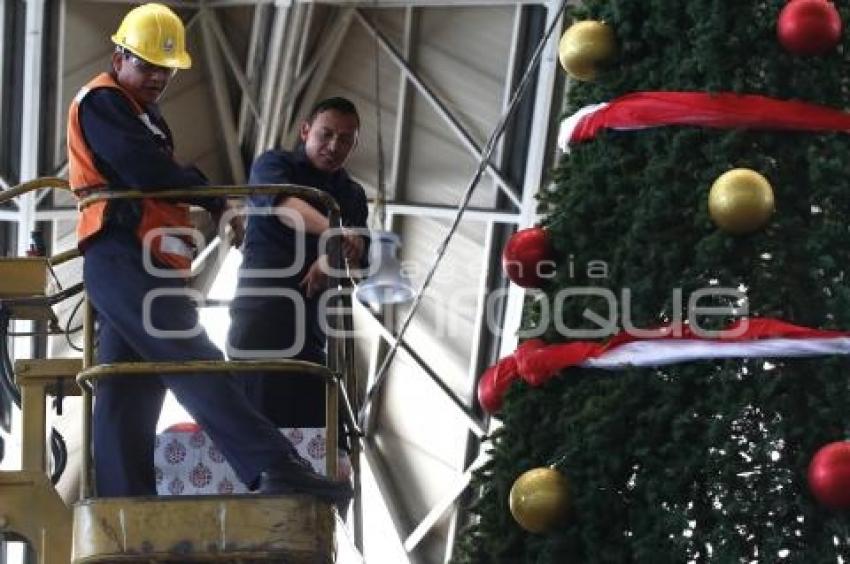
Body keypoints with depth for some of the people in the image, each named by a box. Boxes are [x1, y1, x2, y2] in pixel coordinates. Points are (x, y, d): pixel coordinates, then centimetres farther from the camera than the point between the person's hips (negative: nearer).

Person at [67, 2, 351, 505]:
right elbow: (146, 172, -15)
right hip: (124, 260, -10)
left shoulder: (143, 114, 30)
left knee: (129, 398, 4)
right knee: (197, 365, -21)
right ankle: (277, 470, -32)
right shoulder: (102, 102, -2)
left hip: (146, 267, 10)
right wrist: (214, 199, -2)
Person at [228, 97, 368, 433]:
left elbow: (358, 260, 5)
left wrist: (333, 259, -20)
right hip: (262, 313, -5)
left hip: (313, 326, 5)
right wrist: (332, 231, -39)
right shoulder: (275, 165, 5)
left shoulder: (352, 195, 20)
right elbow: (282, 203, -20)